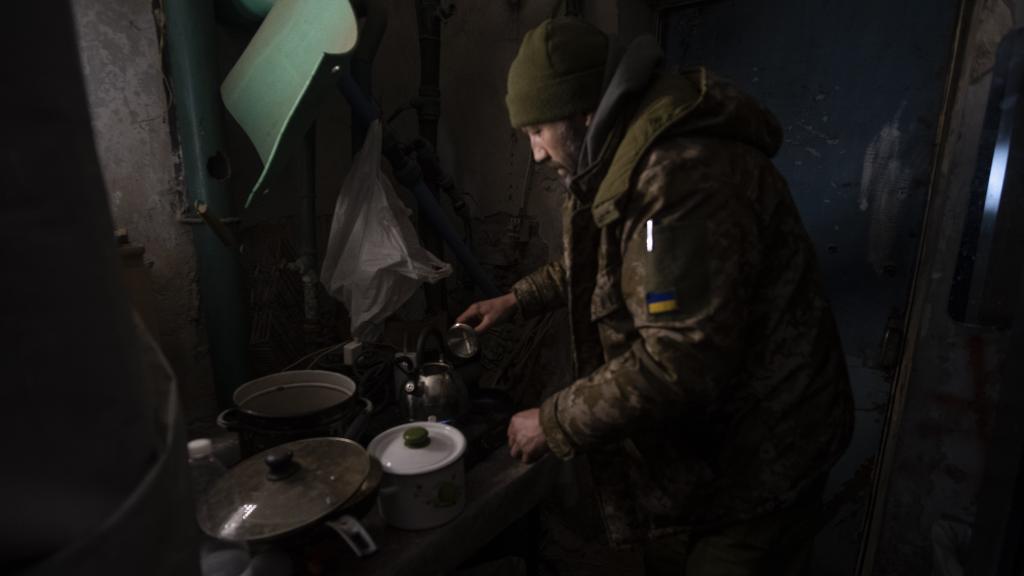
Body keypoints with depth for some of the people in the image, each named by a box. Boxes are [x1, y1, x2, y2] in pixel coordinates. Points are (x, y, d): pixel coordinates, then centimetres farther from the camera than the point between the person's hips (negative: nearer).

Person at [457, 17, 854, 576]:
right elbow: (602, 263, 22)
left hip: (757, 458, -9)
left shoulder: (685, 175, -31)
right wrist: (517, 299, 15)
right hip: (693, 439, 9)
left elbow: (679, 360, -34)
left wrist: (554, 423, -23)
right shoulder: (627, 161, 5)